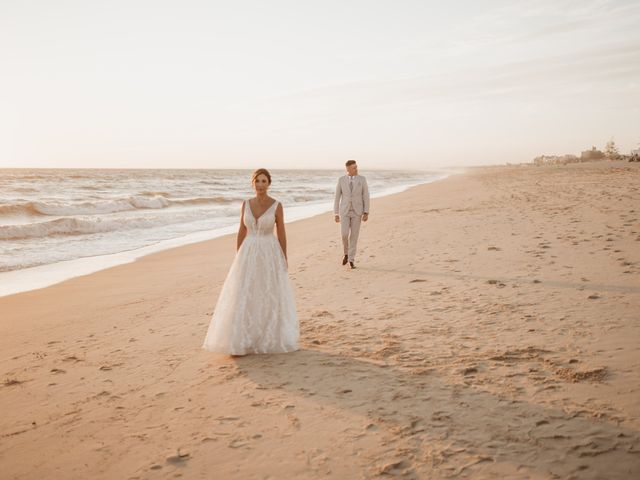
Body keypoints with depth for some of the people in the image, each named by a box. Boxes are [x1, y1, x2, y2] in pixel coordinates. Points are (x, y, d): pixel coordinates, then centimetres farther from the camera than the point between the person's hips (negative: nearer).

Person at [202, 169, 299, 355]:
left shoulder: (277, 205, -6)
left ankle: (270, 338, 21)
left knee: (270, 297, 4)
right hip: (249, 254, 3)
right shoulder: (246, 204, 3)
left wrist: (284, 260, -1)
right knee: (244, 297, 2)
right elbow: (241, 232, 7)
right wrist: (238, 258, 5)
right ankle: (245, 339, 15)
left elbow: (281, 234, -2)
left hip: (270, 255, -3)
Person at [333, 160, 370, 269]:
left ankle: (351, 260, 9)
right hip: (344, 212, 0)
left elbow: (366, 196, -2)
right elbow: (337, 197, 4)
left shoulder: (362, 179, -2)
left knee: (354, 236, 0)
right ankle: (346, 253, 16)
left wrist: (366, 213, -8)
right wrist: (336, 214, 1)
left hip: (357, 212, 0)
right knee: (344, 234, -12)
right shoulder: (341, 180, -1)